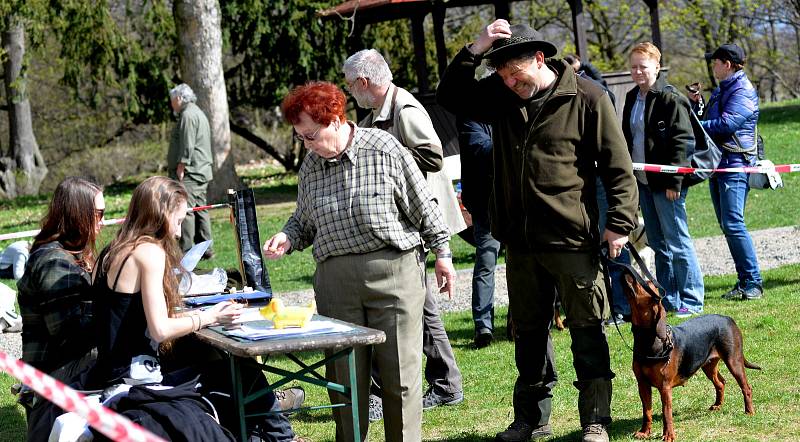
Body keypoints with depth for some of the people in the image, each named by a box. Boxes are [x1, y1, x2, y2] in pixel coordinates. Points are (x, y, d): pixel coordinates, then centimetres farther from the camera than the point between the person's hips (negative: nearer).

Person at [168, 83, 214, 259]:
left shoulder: (188, 115, -11)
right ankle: (205, 249, 13)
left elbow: (187, 145, -19)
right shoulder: (198, 113, 22)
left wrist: (181, 167, -19)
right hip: (202, 171, 11)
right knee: (200, 208, 11)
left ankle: (186, 249, -14)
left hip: (189, 172, -11)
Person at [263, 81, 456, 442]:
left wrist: (441, 252, 4)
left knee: (399, 371, -1)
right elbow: (304, 220, 21)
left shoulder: (385, 149, -6)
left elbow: (423, 205, 1)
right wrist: (287, 239, 1)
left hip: (394, 270, -4)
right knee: (344, 374, 5)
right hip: (335, 279, 4)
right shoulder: (309, 166, 9)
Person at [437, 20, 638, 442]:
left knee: (587, 329, 2)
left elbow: (618, 166, -8)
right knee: (528, 330, 14)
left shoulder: (586, 98, -9)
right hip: (520, 240, 5)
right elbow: (450, 97, 2)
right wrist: (475, 50, -10)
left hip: (572, 237, -5)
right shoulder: (500, 96, 6)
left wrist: (619, 223, -12)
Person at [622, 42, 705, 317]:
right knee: (658, 243, 12)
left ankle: (692, 301, 0)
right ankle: (668, 298, 19)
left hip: (665, 181, -8)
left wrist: (674, 181, -19)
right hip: (643, 181, 8)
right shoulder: (632, 98, 13)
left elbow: (681, 140, -15)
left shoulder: (670, 98, -11)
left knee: (676, 241, -6)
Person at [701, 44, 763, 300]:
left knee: (733, 224, -15)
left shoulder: (743, 91, -9)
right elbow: (710, 121, 26)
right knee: (727, 226, 8)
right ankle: (744, 281, 11)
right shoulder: (720, 91, 21)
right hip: (717, 164, 10)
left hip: (735, 164, -10)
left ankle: (753, 282, -12)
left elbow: (726, 123, -20)